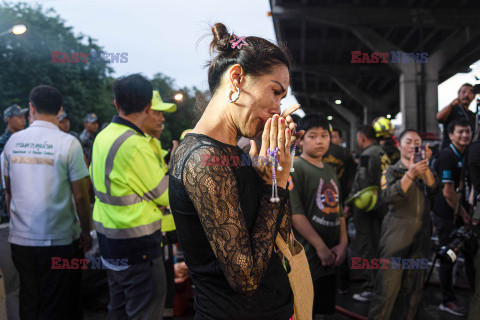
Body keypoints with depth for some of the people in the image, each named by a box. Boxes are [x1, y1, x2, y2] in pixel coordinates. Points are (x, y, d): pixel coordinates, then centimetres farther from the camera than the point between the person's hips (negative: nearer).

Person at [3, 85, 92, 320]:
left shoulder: (13, 141, 2)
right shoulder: (68, 143, -11)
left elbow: (8, 192, 12)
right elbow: (80, 196, -11)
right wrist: (86, 232, 1)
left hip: (20, 237, 4)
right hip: (56, 239, -4)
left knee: (27, 301, 18)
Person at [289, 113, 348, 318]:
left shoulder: (330, 171, 16)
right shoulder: (295, 168, -9)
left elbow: (338, 211, 18)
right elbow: (294, 212, -17)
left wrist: (343, 243, 4)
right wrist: (320, 247, -17)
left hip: (330, 258, 8)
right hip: (306, 256, -8)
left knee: (326, 309, 16)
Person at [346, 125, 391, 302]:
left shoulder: (367, 155, -13)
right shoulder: (383, 154, 12)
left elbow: (361, 182, -18)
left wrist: (349, 204, -10)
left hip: (366, 206, -8)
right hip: (381, 206, 8)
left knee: (367, 247, -3)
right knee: (378, 245, 16)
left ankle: (370, 288, 1)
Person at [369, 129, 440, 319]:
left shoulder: (425, 173, 18)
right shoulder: (391, 171, 7)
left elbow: (435, 189, -3)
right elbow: (389, 197, -11)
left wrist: (425, 167, -16)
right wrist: (410, 174, -21)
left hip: (420, 237, 4)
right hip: (396, 236, -4)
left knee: (413, 288, 7)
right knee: (388, 287, -10)